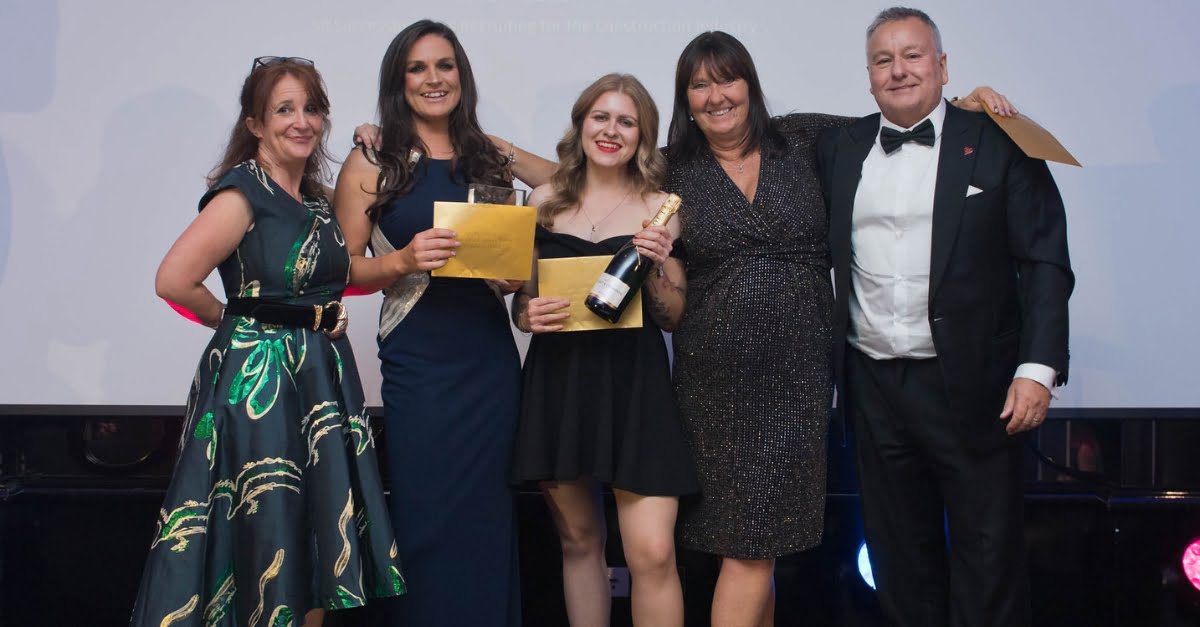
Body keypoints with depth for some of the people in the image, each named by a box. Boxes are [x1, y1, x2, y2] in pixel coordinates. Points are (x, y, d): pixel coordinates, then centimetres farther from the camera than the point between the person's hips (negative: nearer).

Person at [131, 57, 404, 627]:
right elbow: (174, 281, -19)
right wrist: (241, 320, -5)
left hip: (321, 372, 8)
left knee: (323, 542, 9)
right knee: (268, 532, -2)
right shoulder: (243, 193, -12)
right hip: (257, 377, -8)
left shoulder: (316, 199, 12)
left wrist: (331, 314, 9)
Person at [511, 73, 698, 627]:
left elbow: (673, 319, 5)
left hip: (634, 384, -2)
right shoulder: (545, 200, 8)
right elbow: (520, 299, 15)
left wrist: (656, 268, -13)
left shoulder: (658, 208, 3)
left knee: (652, 554, -10)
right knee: (579, 541, 12)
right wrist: (527, 314, -7)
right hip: (557, 381, 2)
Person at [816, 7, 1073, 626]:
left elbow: (1044, 262, -5)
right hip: (874, 384, 3)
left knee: (988, 556, 3)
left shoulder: (998, 142, -1)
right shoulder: (840, 149, 10)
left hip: (971, 384, -3)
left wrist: (1038, 368, -13)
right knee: (900, 552, 13)